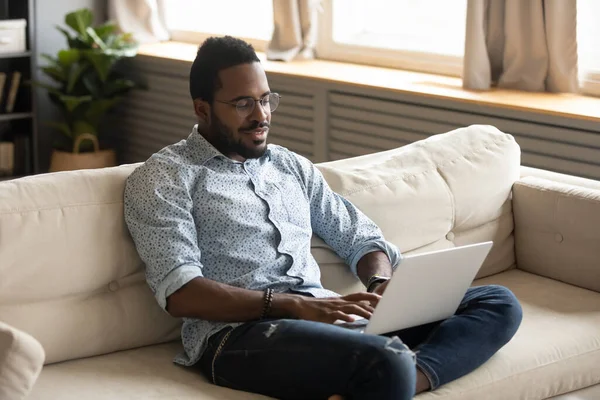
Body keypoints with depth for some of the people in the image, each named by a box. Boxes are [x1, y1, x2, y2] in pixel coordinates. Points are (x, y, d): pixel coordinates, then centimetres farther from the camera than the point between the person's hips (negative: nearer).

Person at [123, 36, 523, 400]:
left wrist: (381, 284, -1)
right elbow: (180, 292, -9)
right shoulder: (162, 177, 3)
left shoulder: (292, 166, 24)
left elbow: (359, 237, 25)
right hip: (239, 333, -8)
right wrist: (294, 305, -19)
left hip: (326, 316, 8)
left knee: (499, 303, -10)